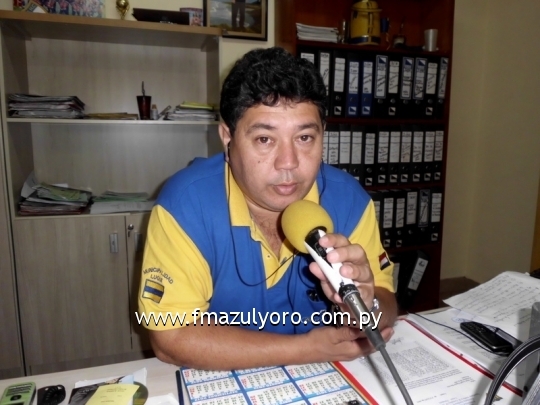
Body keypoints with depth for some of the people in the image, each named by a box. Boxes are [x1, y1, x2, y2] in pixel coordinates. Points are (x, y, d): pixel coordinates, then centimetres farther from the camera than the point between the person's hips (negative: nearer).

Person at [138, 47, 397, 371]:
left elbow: (385, 310, -7)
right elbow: (171, 337, -21)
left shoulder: (348, 197, -12)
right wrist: (307, 349, -21)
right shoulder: (186, 201, -21)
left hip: (325, 381, 2)